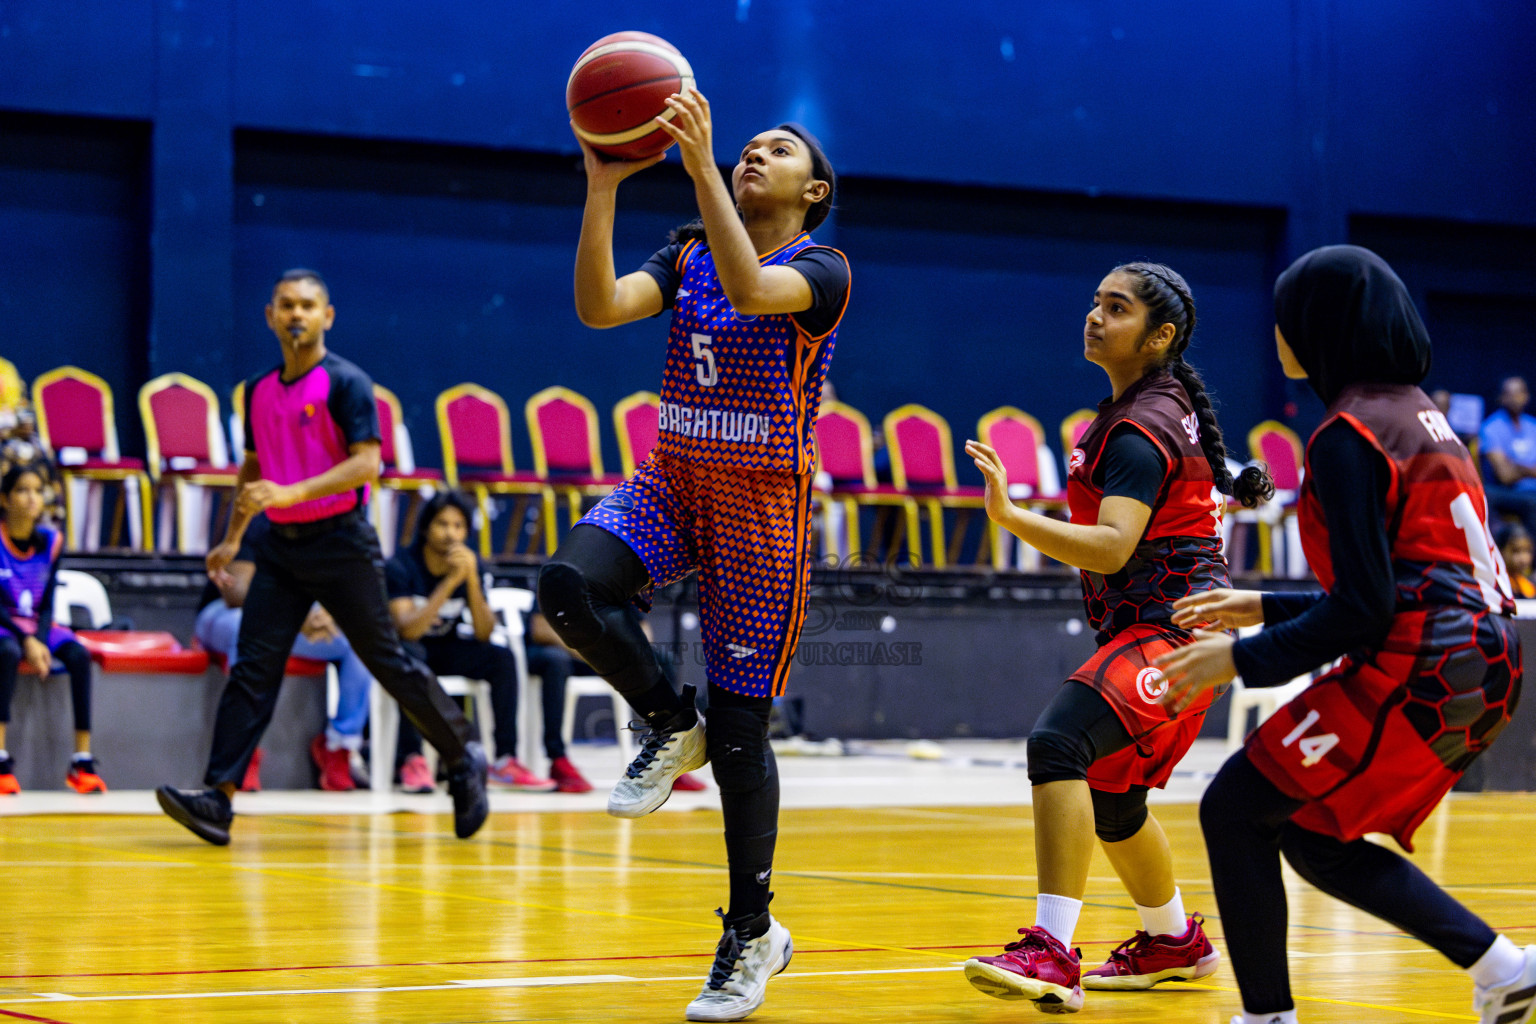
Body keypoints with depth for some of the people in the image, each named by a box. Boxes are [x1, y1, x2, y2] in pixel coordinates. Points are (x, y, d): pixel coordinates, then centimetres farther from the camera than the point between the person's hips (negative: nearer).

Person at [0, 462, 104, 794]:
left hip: (38, 627, 4)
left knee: (78, 654, -25)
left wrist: (41, 642, -15)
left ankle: (82, 762, -24)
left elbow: (46, 604, 2)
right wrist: (27, 641, -24)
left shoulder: (51, 541, 0)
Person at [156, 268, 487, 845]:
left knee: (388, 663, 1)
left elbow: (366, 462, -19)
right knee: (253, 669, -5)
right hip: (281, 544, 6)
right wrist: (234, 537, 25)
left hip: (340, 543, -5)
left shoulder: (346, 384, -8)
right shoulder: (259, 391, 12)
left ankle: (464, 760, 19)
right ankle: (218, 799, -11)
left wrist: (291, 492, -27)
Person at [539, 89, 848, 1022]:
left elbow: (751, 290, -31)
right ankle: (671, 726, 1)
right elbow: (600, 307, -9)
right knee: (570, 587, -27)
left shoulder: (821, 270, -7)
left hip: (762, 503, -5)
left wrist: (701, 166, -35)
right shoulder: (688, 257, 9)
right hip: (673, 482, 5)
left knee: (740, 727, -3)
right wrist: (603, 188, -18)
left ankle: (753, 935, 12)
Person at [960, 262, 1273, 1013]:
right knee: (1109, 797, 23)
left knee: (1058, 742, -30)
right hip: (1143, 624, 11)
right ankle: (1174, 943, 45)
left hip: (1171, 629, -11)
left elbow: (1112, 548, -30)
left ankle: (1052, 954, -38)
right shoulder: (1160, 403, 13)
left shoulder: (1141, 429, -17)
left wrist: (1009, 516, -40)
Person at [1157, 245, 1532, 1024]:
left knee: (1234, 810, 1)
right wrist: (1263, 609, 26)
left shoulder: (1349, 435, -11)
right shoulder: (1420, 415, 18)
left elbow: (1363, 606, -17)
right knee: (1313, 837, 19)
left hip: (1417, 677, -9)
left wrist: (1243, 659, -9)